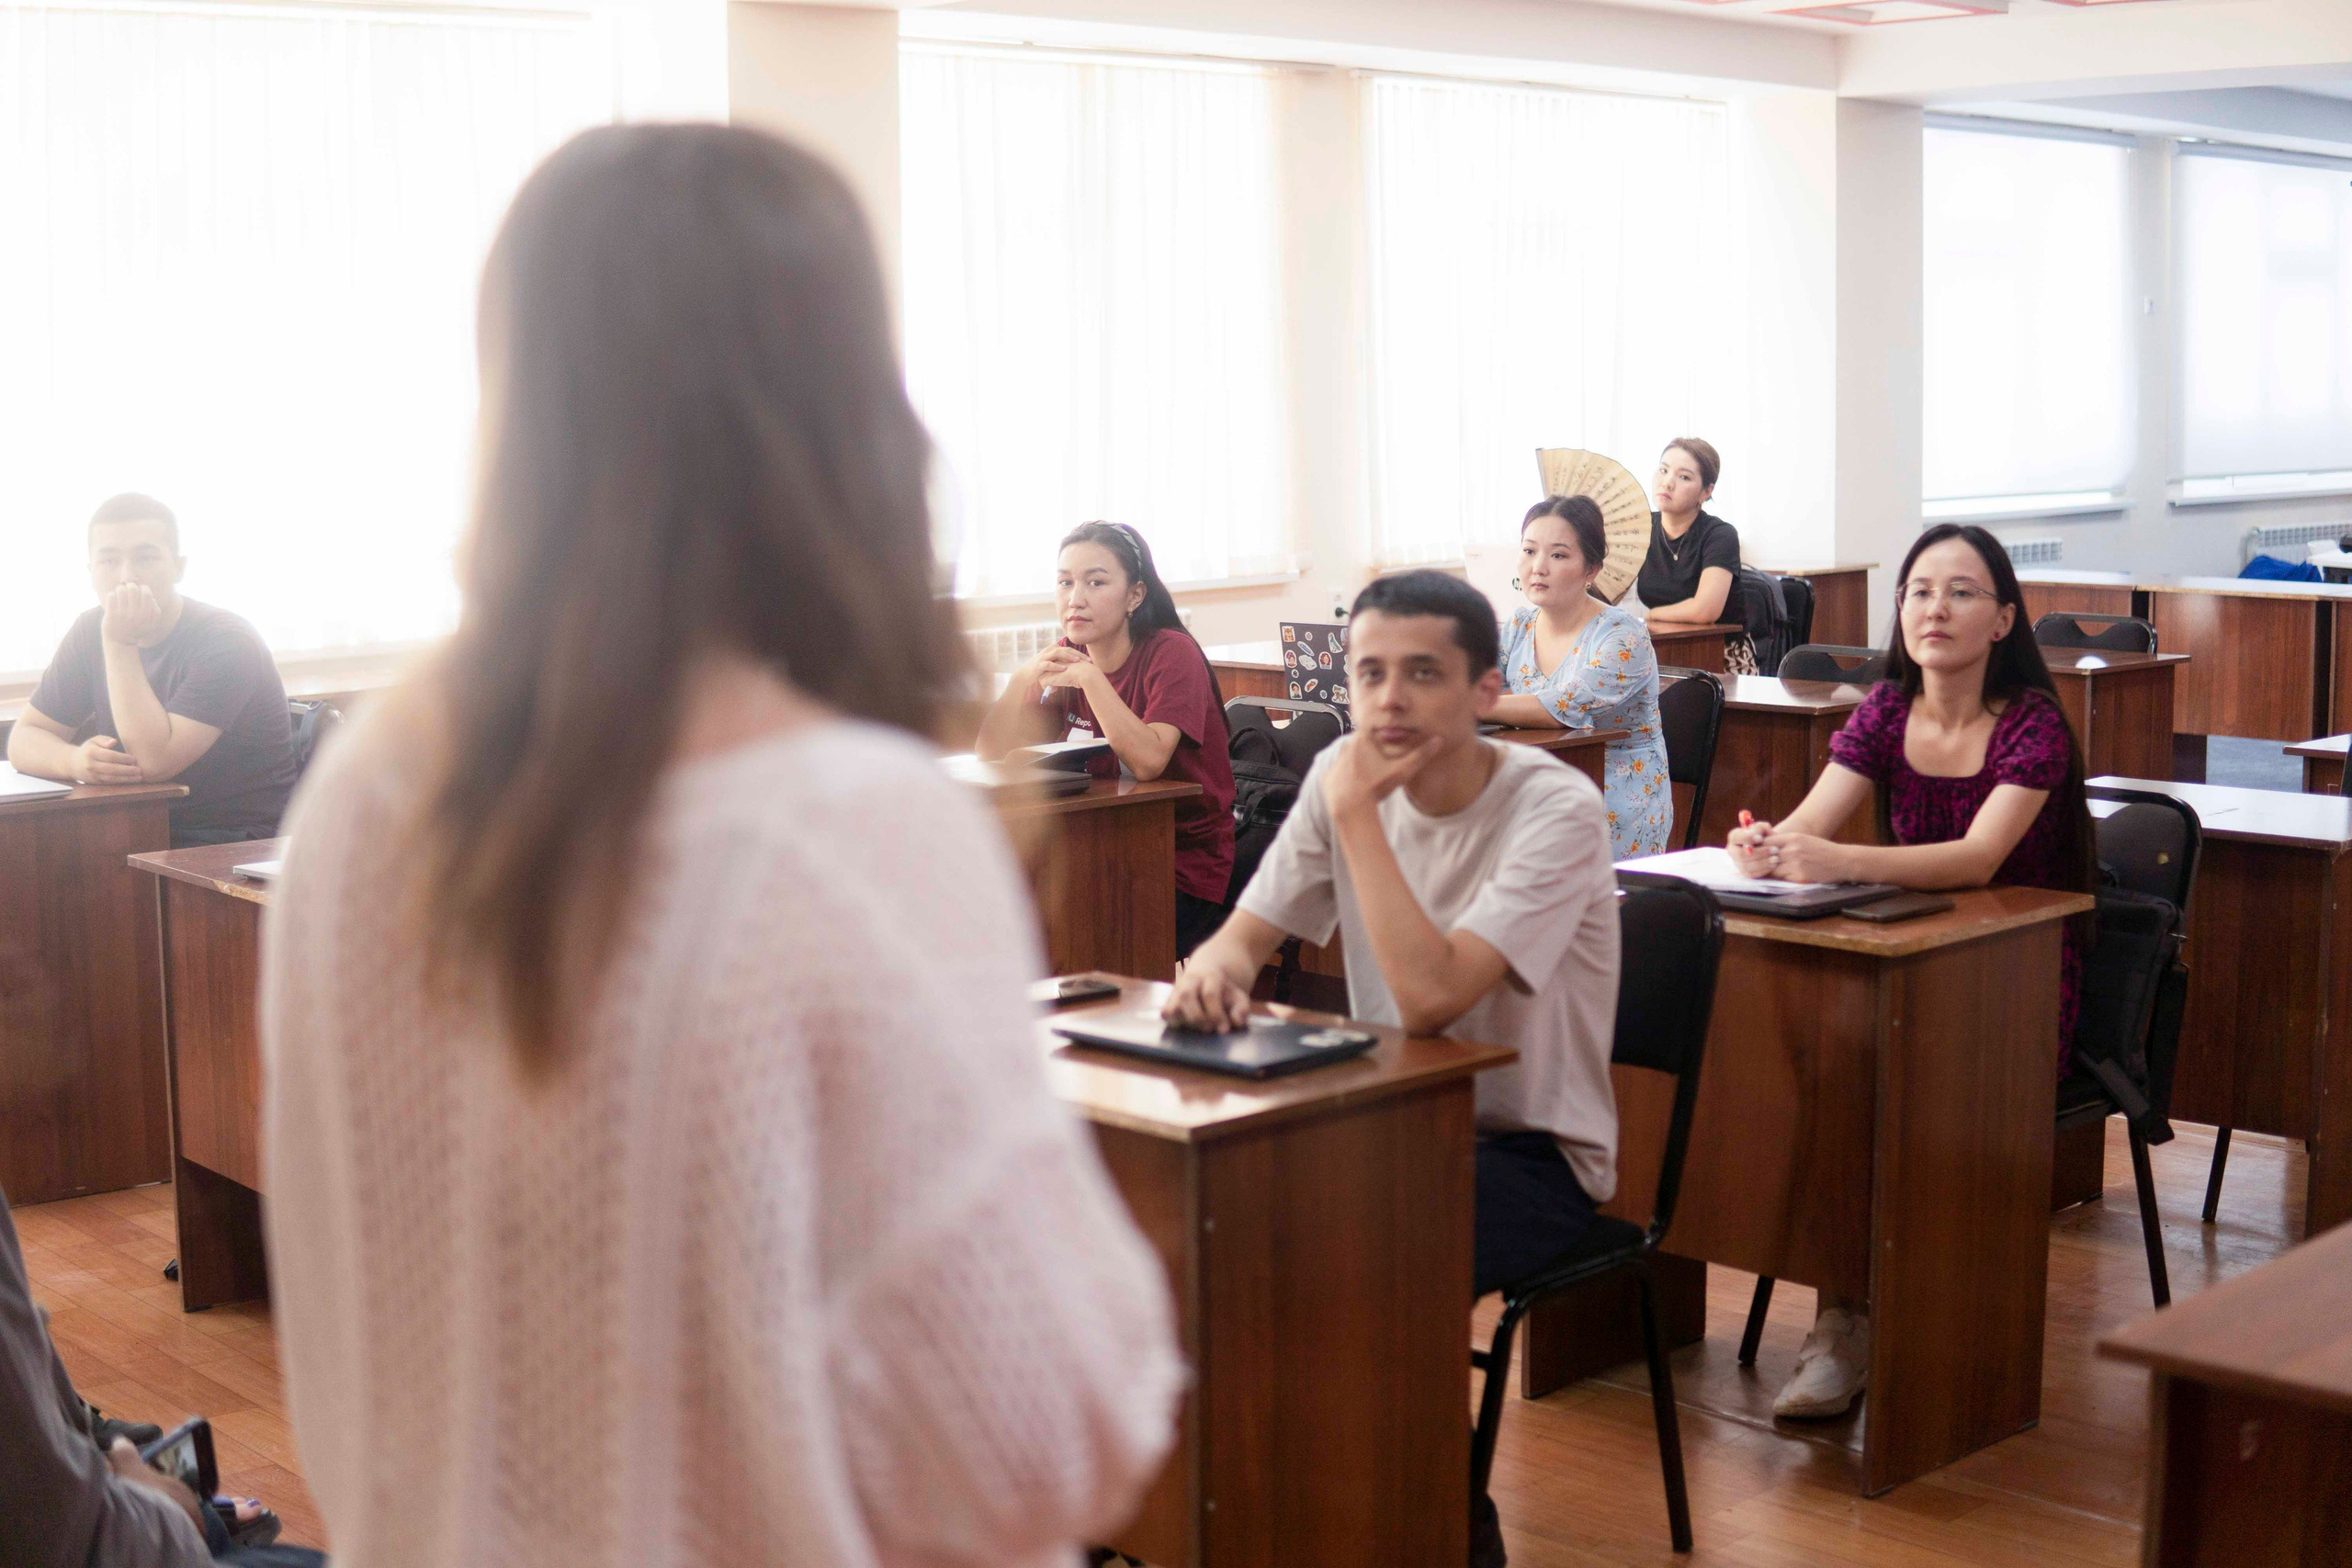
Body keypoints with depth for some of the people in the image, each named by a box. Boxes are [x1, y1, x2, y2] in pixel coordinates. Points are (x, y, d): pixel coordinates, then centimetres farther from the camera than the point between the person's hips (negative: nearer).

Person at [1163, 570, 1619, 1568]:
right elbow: (1247, 933, 0)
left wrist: (1355, 811, -28)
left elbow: (1429, 998, -32)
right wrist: (1215, 967, -24)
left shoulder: (1555, 811, -21)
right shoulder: (1341, 777, -3)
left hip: (1531, 1150, -5)